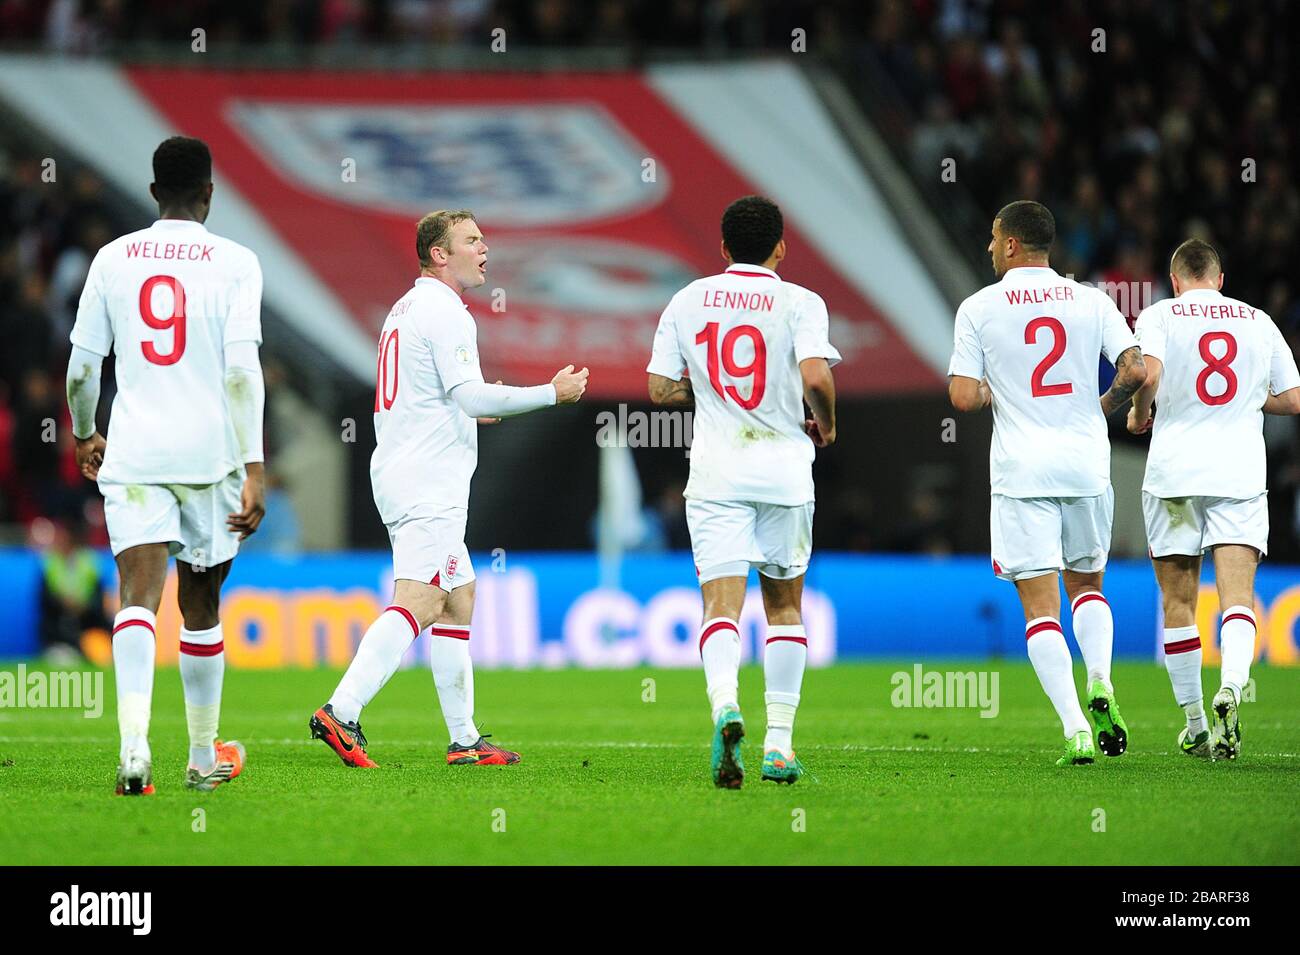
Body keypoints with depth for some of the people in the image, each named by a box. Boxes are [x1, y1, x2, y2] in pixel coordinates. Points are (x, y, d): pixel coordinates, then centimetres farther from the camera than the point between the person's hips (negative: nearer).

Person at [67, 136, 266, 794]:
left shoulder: (114, 258, 6)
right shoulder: (235, 263, -2)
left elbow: (82, 367, 8)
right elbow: (242, 372, -11)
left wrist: (85, 435, 26)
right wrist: (253, 469, -10)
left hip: (132, 455, 1)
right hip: (209, 453, -1)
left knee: (139, 598, -10)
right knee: (200, 605, 15)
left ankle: (135, 746, -31)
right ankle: (204, 756, 26)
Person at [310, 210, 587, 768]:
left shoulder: (406, 308, 20)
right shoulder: (444, 310, -11)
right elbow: (470, 395, -19)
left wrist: (468, 408, 26)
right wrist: (553, 393, -12)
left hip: (402, 476, 11)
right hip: (429, 485, -11)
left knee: (458, 599, 12)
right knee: (417, 602, -16)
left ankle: (464, 738, 11)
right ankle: (342, 711, -26)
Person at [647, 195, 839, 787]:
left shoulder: (688, 301, 5)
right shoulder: (799, 303, -4)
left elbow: (662, 390, 5)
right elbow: (816, 377, -18)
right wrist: (825, 426, 1)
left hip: (715, 472, 1)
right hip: (784, 470, -1)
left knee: (721, 605, -5)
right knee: (785, 606, 13)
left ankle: (725, 704, -34)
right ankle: (779, 743, 10)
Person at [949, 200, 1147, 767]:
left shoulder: (978, 309, -1)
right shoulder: (1090, 301, 5)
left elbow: (963, 397, -6)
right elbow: (1135, 370, -4)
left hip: (1022, 472, -3)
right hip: (1087, 465, 3)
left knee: (1040, 605, -1)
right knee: (1087, 584, 22)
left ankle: (1075, 729, -14)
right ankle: (1099, 681, -4)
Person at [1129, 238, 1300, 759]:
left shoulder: (1159, 315, 1)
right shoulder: (1257, 320, 10)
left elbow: (1148, 373, -18)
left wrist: (1139, 414, 2)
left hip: (1174, 472, -1)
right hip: (1241, 475, 1)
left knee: (1178, 603, 9)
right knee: (1237, 595, -6)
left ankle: (1194, 726, 13)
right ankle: (1230, 690, -33)